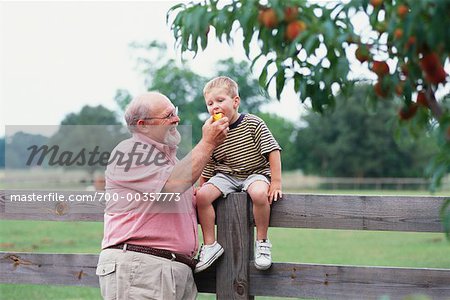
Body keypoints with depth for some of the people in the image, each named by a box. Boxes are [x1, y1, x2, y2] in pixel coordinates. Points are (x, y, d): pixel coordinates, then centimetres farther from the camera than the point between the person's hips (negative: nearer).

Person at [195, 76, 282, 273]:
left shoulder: (252, 124, -12)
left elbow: (272, 151, -12)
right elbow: (206, 168, 7)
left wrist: (276, 182, -17)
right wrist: (200, 188, -2)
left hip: (256, 173, -3)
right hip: (226, 175, 3)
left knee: (259, 193, -37)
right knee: (202, 196, -22)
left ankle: (262, 241, -17)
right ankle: (210, 245, -9)